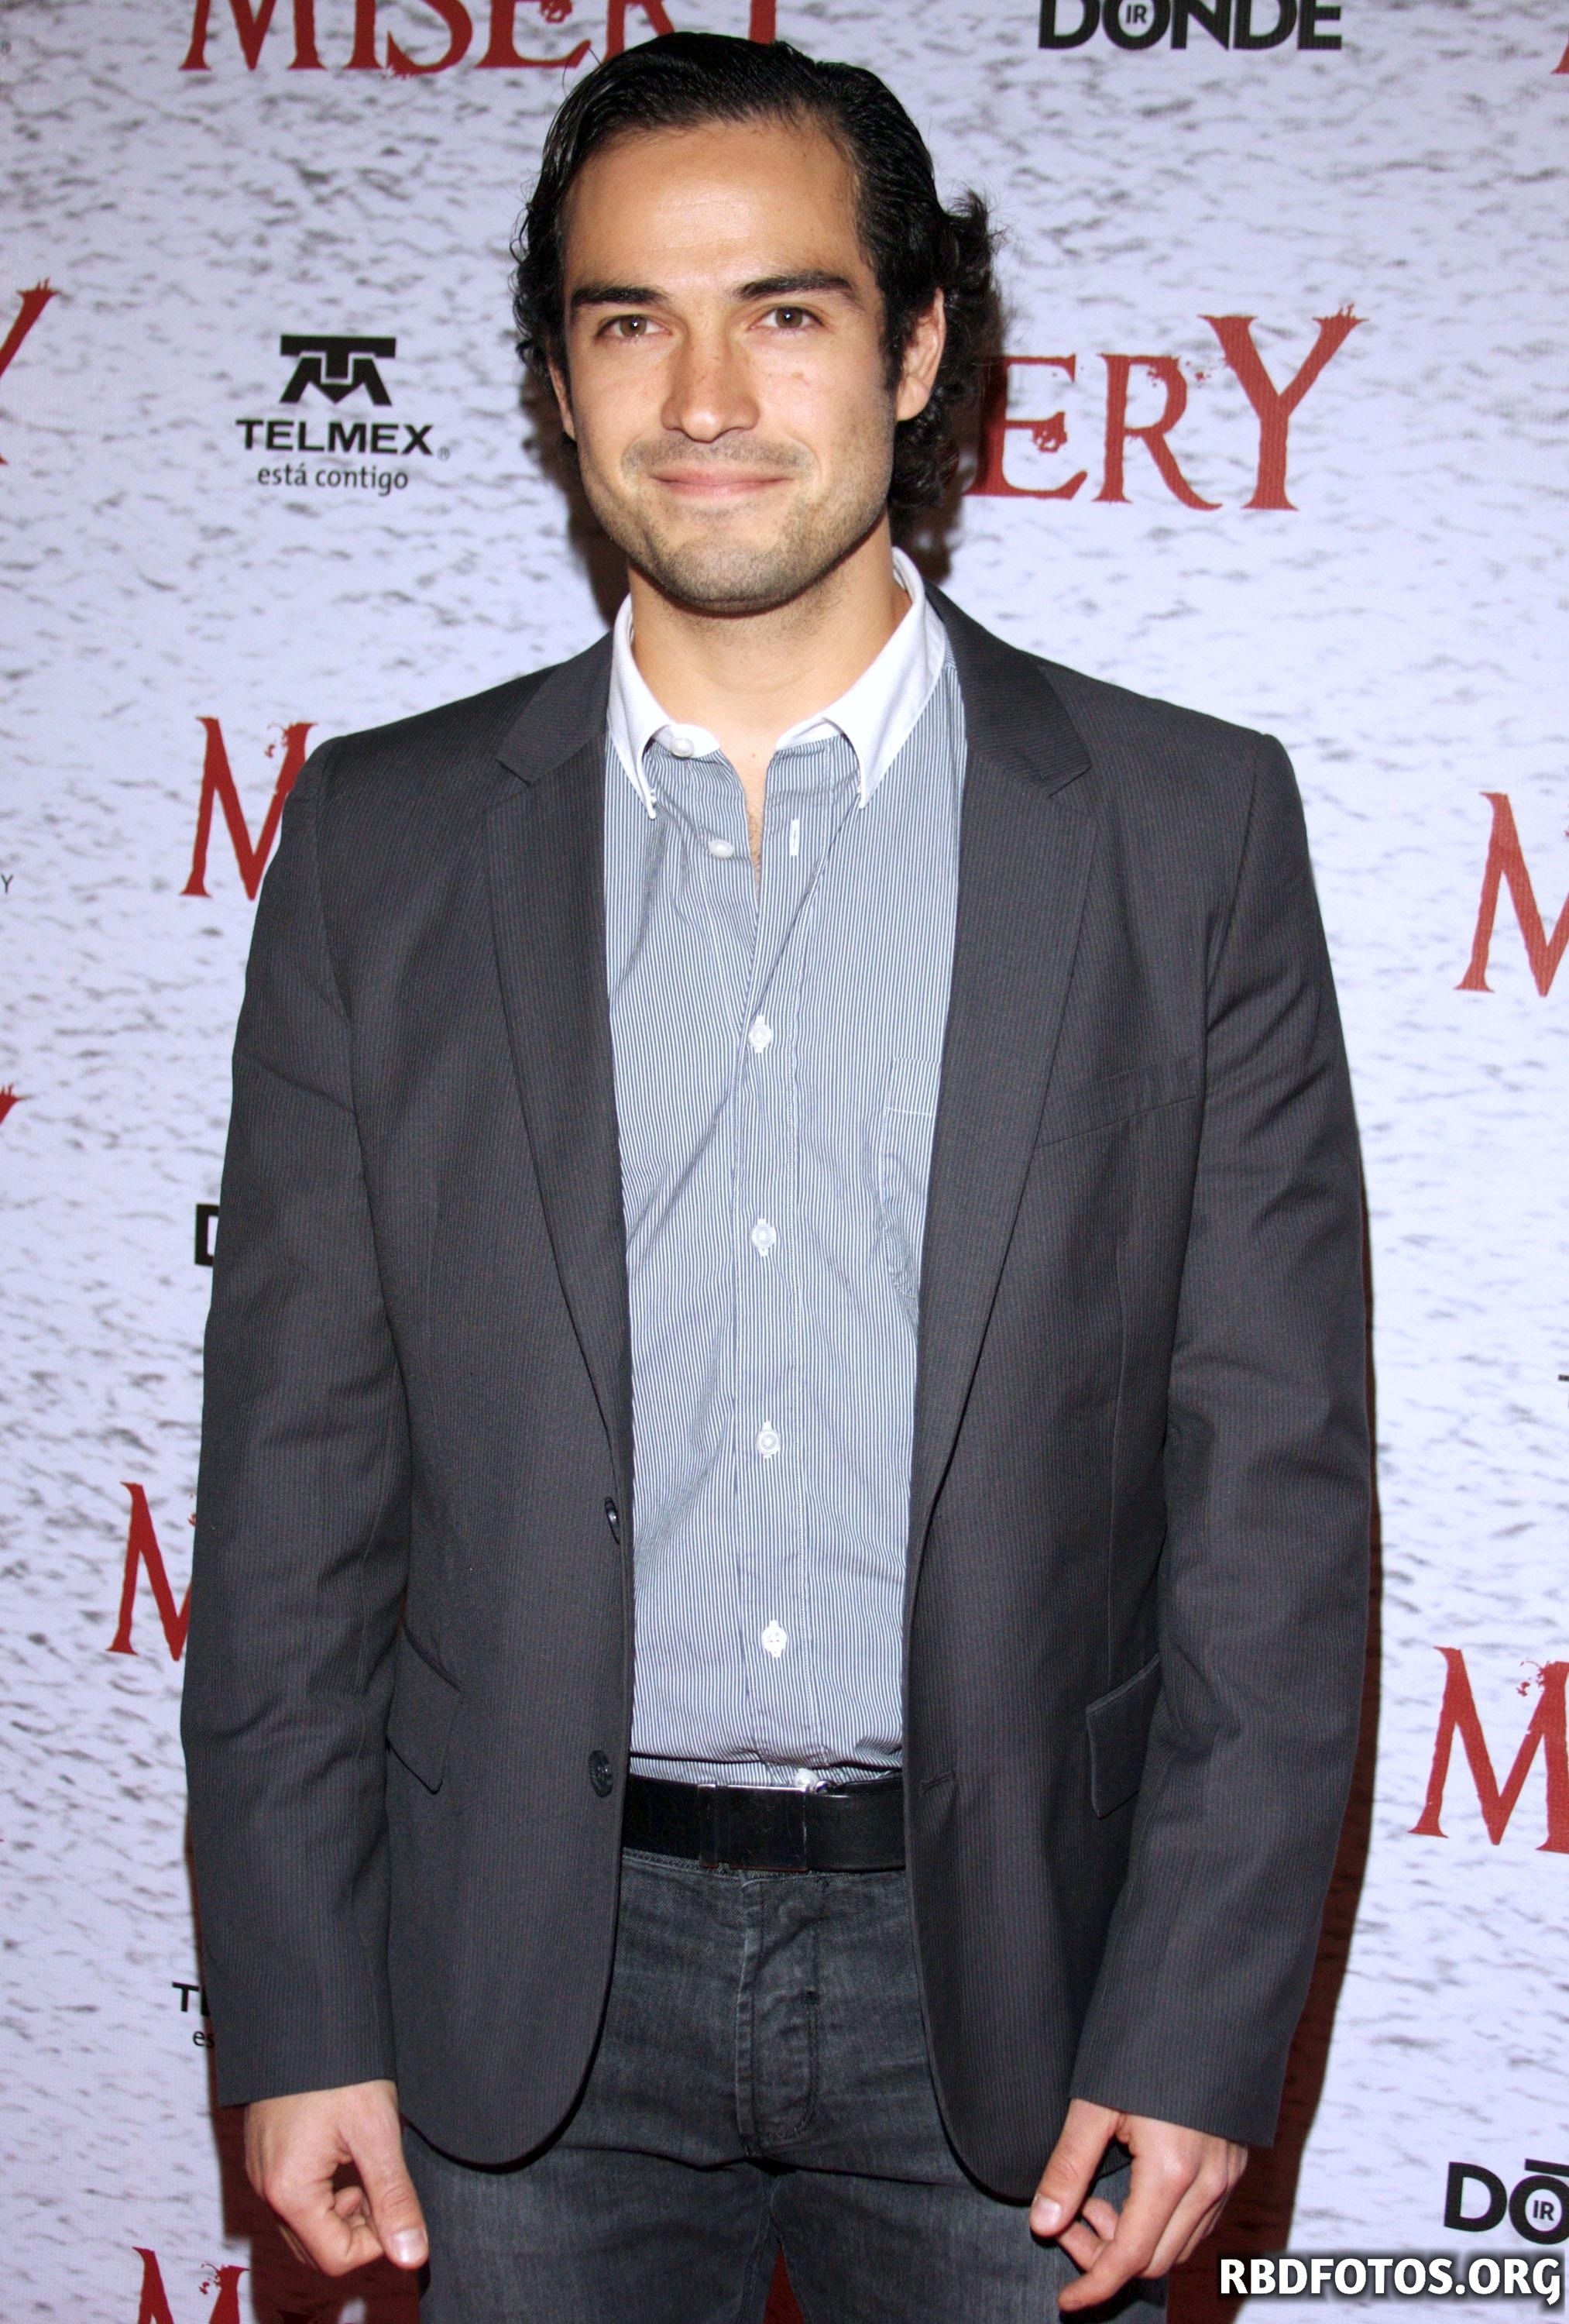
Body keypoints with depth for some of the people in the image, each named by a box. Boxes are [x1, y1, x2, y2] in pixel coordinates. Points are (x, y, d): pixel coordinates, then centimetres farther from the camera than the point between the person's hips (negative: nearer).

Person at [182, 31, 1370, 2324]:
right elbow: (298, 1466, 1)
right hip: (533, 1981, 1)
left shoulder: (1189, 826, -3)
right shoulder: (385, 839, 0)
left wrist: (1196, 2030, -7)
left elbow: (1277, 1469, -4)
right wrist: (300, 2013, -1)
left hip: (1000, 1956, 0)